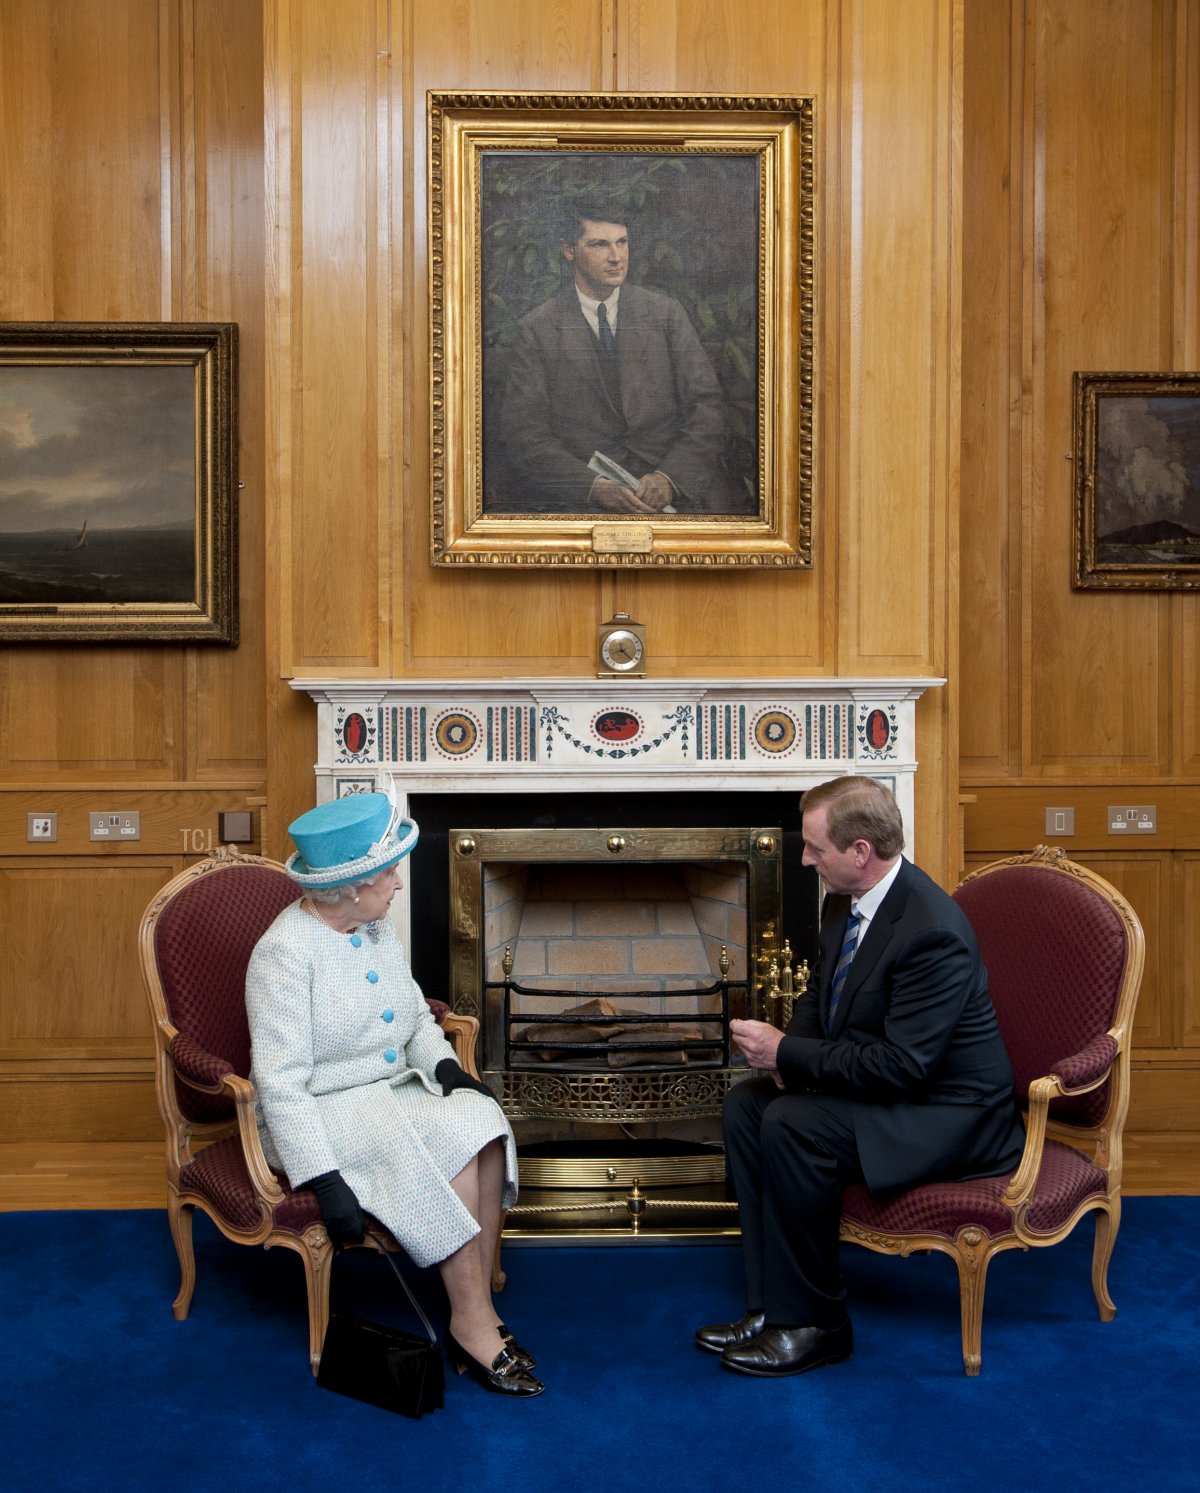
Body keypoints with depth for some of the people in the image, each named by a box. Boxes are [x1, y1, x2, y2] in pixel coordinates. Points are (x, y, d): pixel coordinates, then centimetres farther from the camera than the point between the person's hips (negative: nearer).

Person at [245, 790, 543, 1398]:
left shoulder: (378, 931, 7)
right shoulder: (286, 953, -18)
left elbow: (417, 1018, 19)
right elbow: (280, 1082, -22)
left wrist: (444, 1064, -2)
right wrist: (324, 1180, -28)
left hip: (395, 1092, 7)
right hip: (324, 1113, -7)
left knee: (482, 1121, -22)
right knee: (443, 1147, -28)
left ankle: (480, 1311, -16)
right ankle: (472, 1324, -15)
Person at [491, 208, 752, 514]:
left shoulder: (666, 312, 11)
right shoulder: (536, 328, 6)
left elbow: (707, 405, 5)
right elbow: (523, 431, -2)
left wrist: (669, 477, -13)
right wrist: (595, 486, -18)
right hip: (580, 495, -3)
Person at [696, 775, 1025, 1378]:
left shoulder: (932, 931, -28)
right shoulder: (843, 904, 2)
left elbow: (902, 1064, -29)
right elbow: (823, 997, 17)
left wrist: (787, 1054, -22)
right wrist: (788, 1050, -5)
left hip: (950, 1112, -10)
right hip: (883, 1081, 10)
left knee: (793, 1124, -26)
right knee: (746, 1103, -1)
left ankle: (814, 1323, -9)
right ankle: (772, 1304, 3)